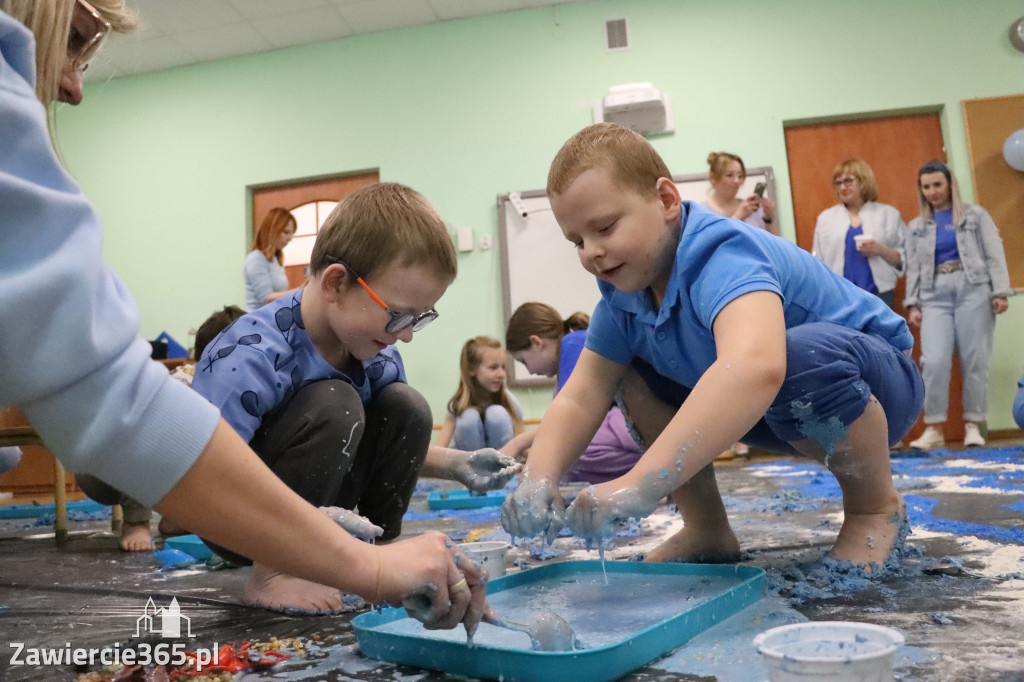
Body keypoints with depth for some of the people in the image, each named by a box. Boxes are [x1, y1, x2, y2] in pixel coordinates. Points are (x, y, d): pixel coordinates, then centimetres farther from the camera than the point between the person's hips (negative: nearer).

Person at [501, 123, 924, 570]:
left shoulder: (721, 257, -34)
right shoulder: (622, 292, -8)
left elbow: (755, 368, -54)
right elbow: (581, 396, -11)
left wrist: (641, 484, -57)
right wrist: (538, 480, -30)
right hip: (758, 411, 7)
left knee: (801, 356, -40)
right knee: (628, 375, -4)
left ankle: (877, 506, -11)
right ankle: (706, 530, 3)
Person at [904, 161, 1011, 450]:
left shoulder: (975, 215, 10)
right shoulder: (916, 226, 17)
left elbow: (994, 255, 3)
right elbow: (913, 268, 14)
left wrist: (1000, 292, -6)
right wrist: (912, 304, 5)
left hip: (973, 290, -1)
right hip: (935, 296, 1)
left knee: (975, 361, -2)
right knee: (934, 361, -13)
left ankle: (972, 426, 8)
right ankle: (934, 428, -6)